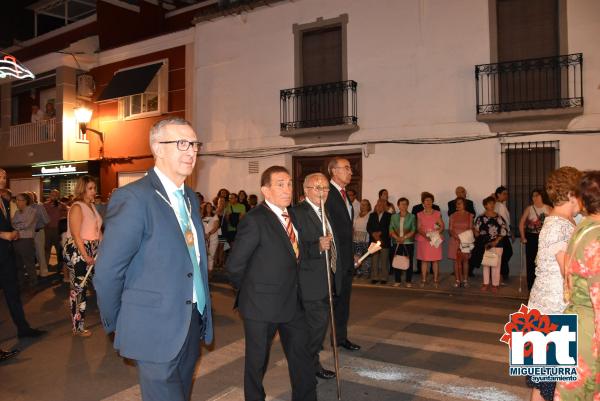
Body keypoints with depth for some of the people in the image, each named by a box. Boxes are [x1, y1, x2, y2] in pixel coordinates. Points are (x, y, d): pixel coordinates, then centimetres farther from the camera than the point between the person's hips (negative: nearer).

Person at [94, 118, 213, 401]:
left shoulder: (190, 198, 8)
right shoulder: (133, 198, -18)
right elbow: (107, 272, -16)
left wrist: (202, 313, 11)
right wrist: (114, 323, -4)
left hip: (193, 323, 8)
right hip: (156, 331, -7)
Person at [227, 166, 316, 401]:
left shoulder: (290, 216, 5)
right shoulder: (255, 220, -20)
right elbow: (234, 266, -15)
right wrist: (249, 291, -1)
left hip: (292, 302, 7)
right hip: (262, 305, -7)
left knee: (301, 353, 18)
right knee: (257, 360, 13)